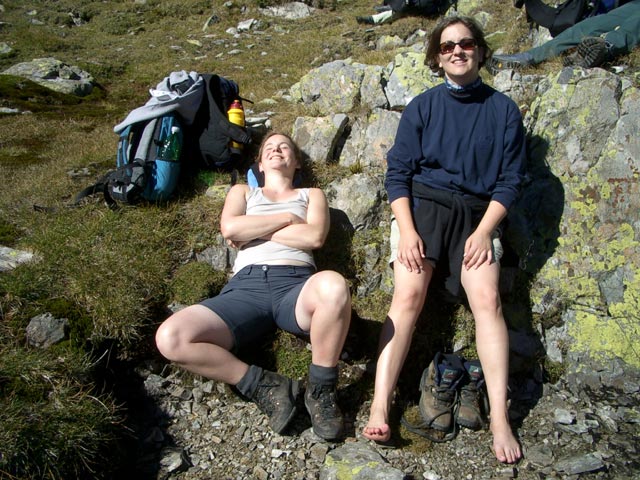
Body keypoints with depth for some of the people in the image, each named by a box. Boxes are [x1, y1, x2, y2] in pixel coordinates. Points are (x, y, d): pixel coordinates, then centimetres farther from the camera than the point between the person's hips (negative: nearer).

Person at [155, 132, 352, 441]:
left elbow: (315, 237, 4)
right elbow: (229, 228, 7)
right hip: (245, 286, 2)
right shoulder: (242, 192, 31)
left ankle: (320, 390, -19)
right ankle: (264, 386, -12)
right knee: (169, 338, -26)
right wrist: (287, 218, 9)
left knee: (333, 285, -41)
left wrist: (253, 229, 8)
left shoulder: (311, 195, 28)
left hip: (296, 284, -1)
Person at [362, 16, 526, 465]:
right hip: (421, 205, 0)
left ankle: (500, 420, -20)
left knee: (487, 299, -21)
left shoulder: (504, 110, 10)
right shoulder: (422, 106, 10)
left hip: (477, 214, 1)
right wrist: (407, 230, -10)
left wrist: (484, 230, -9)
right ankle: (380, 408, -26)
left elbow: (510, 179, 6)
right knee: (408, 296, -21)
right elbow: (398, 173, 4)